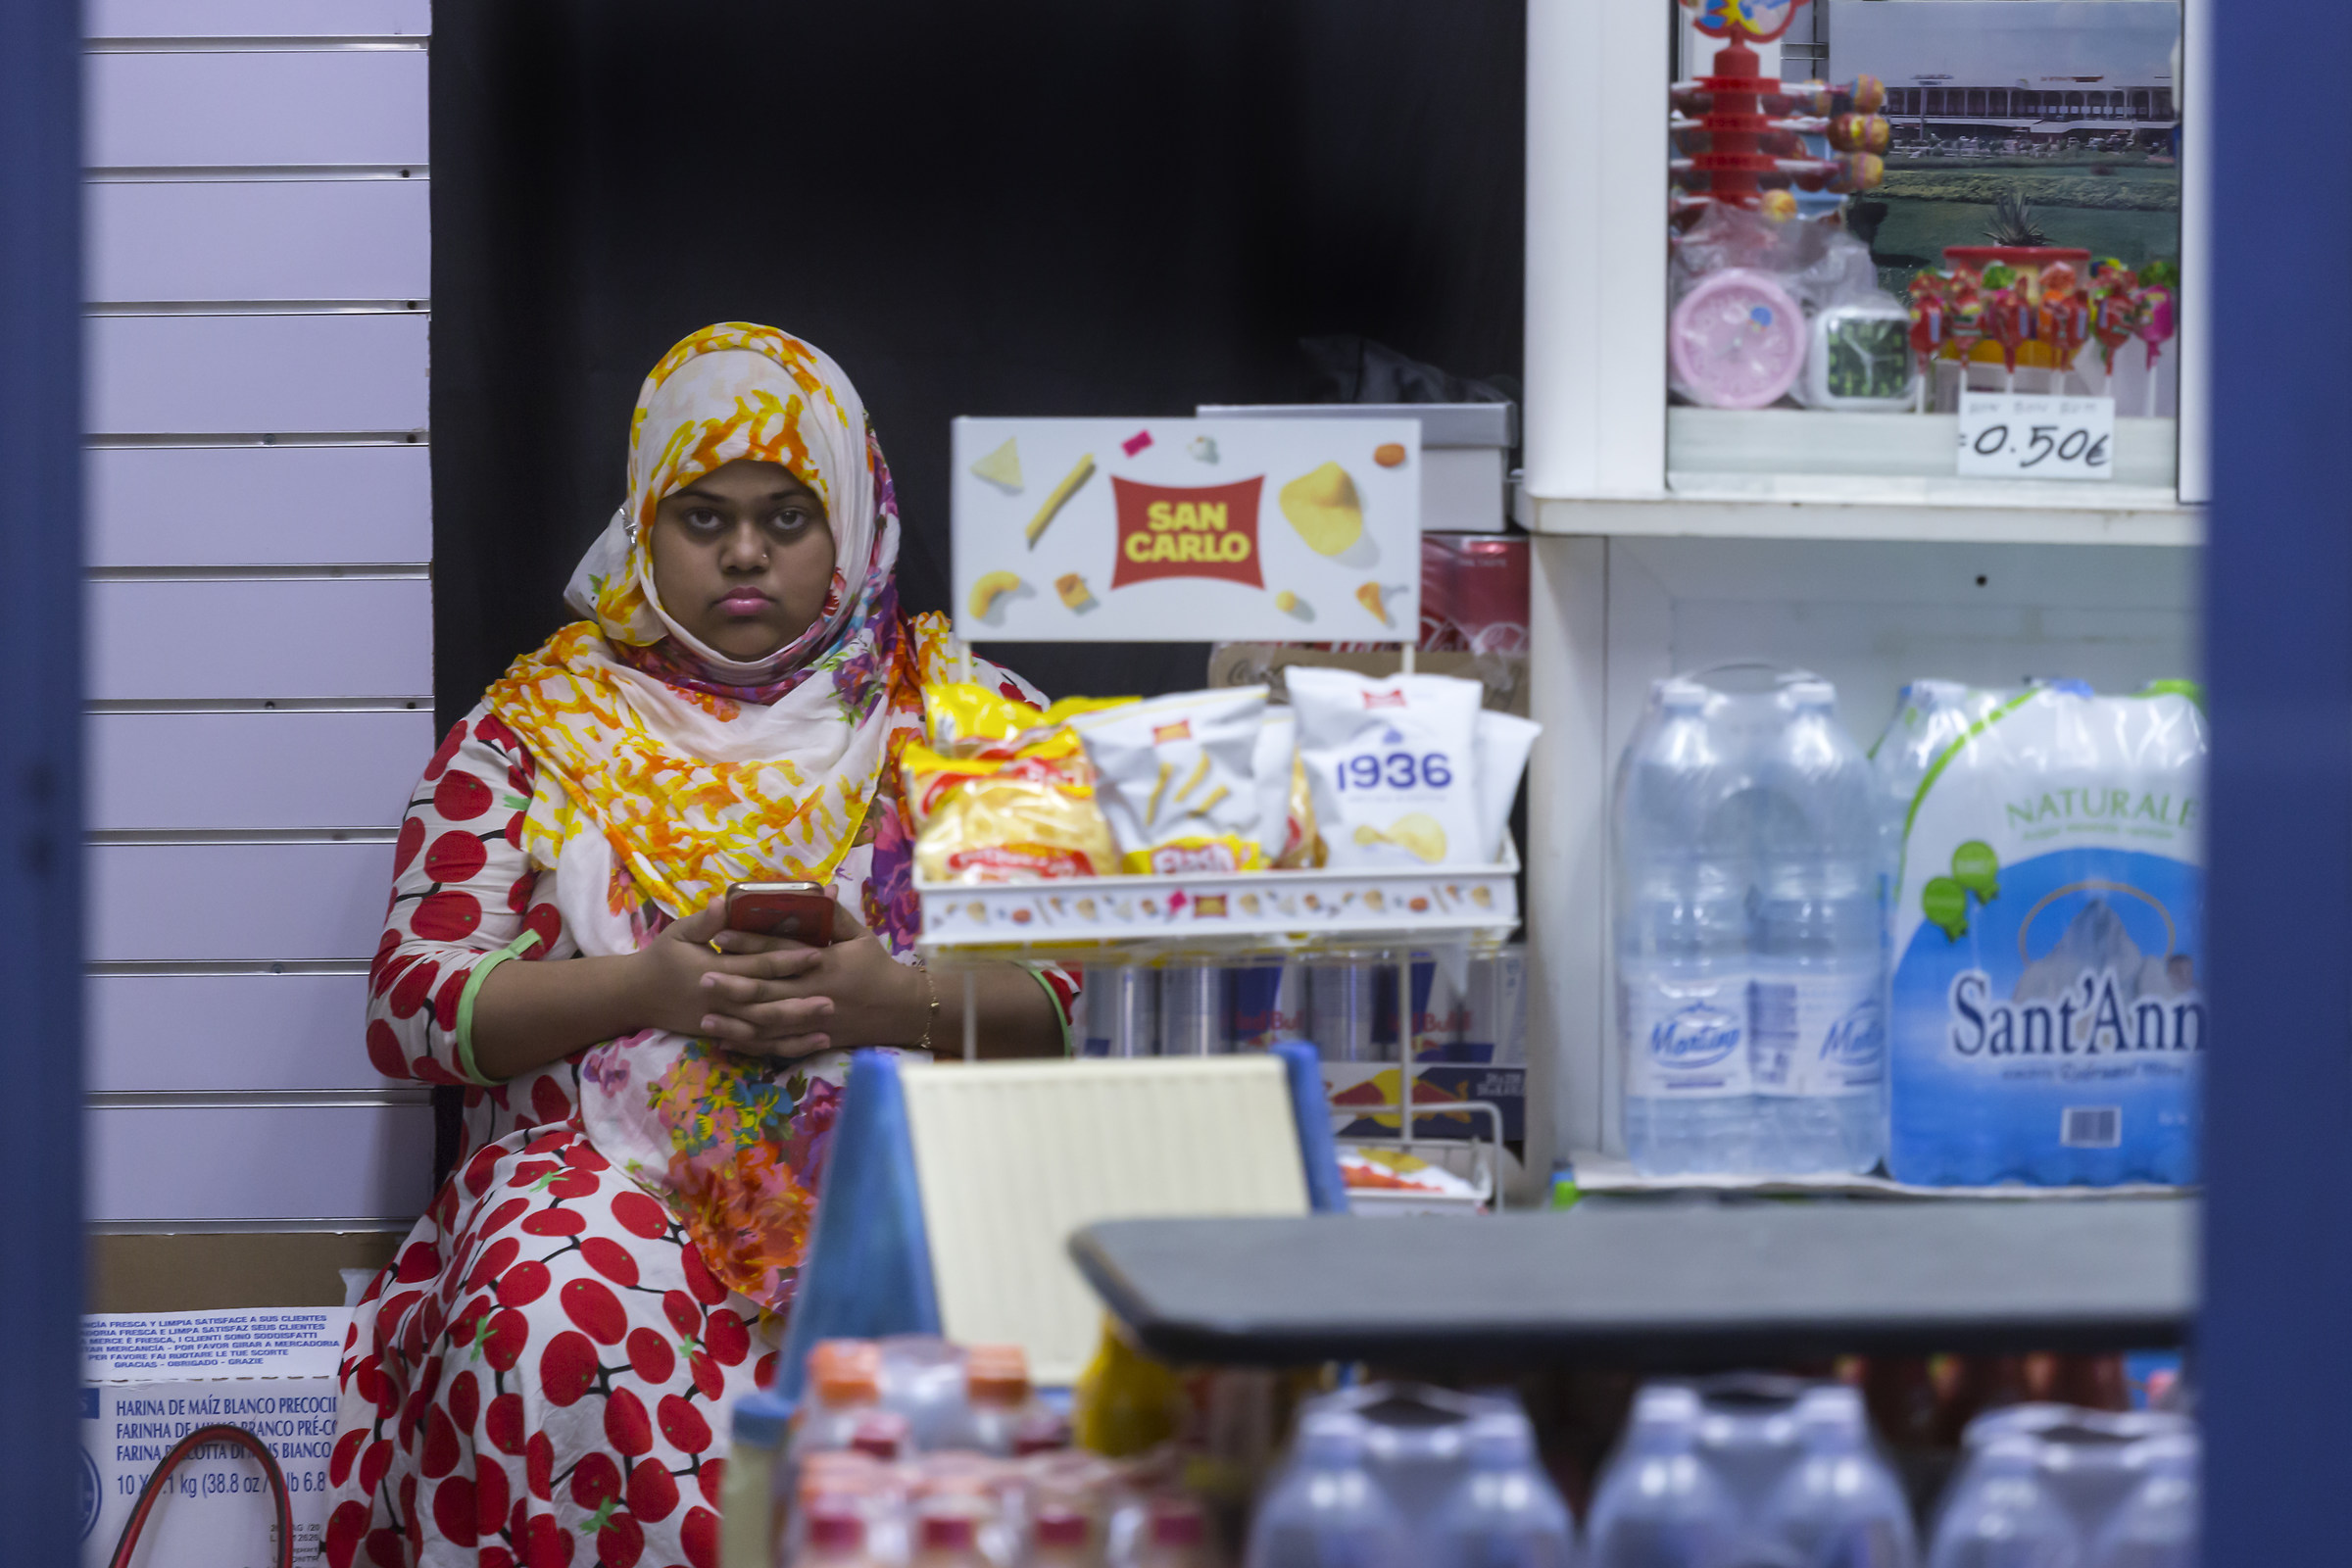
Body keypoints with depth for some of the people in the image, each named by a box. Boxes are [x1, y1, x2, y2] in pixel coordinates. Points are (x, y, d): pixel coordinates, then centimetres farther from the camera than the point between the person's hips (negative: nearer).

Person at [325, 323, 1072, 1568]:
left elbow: (1085, 994, 9)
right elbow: (411, 1005, 7)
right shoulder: (540, 727, 17)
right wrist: (647, 986, -8)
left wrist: (903, 1001, -11)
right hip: (611, 1168, 0)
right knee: (558, 1342, -37)